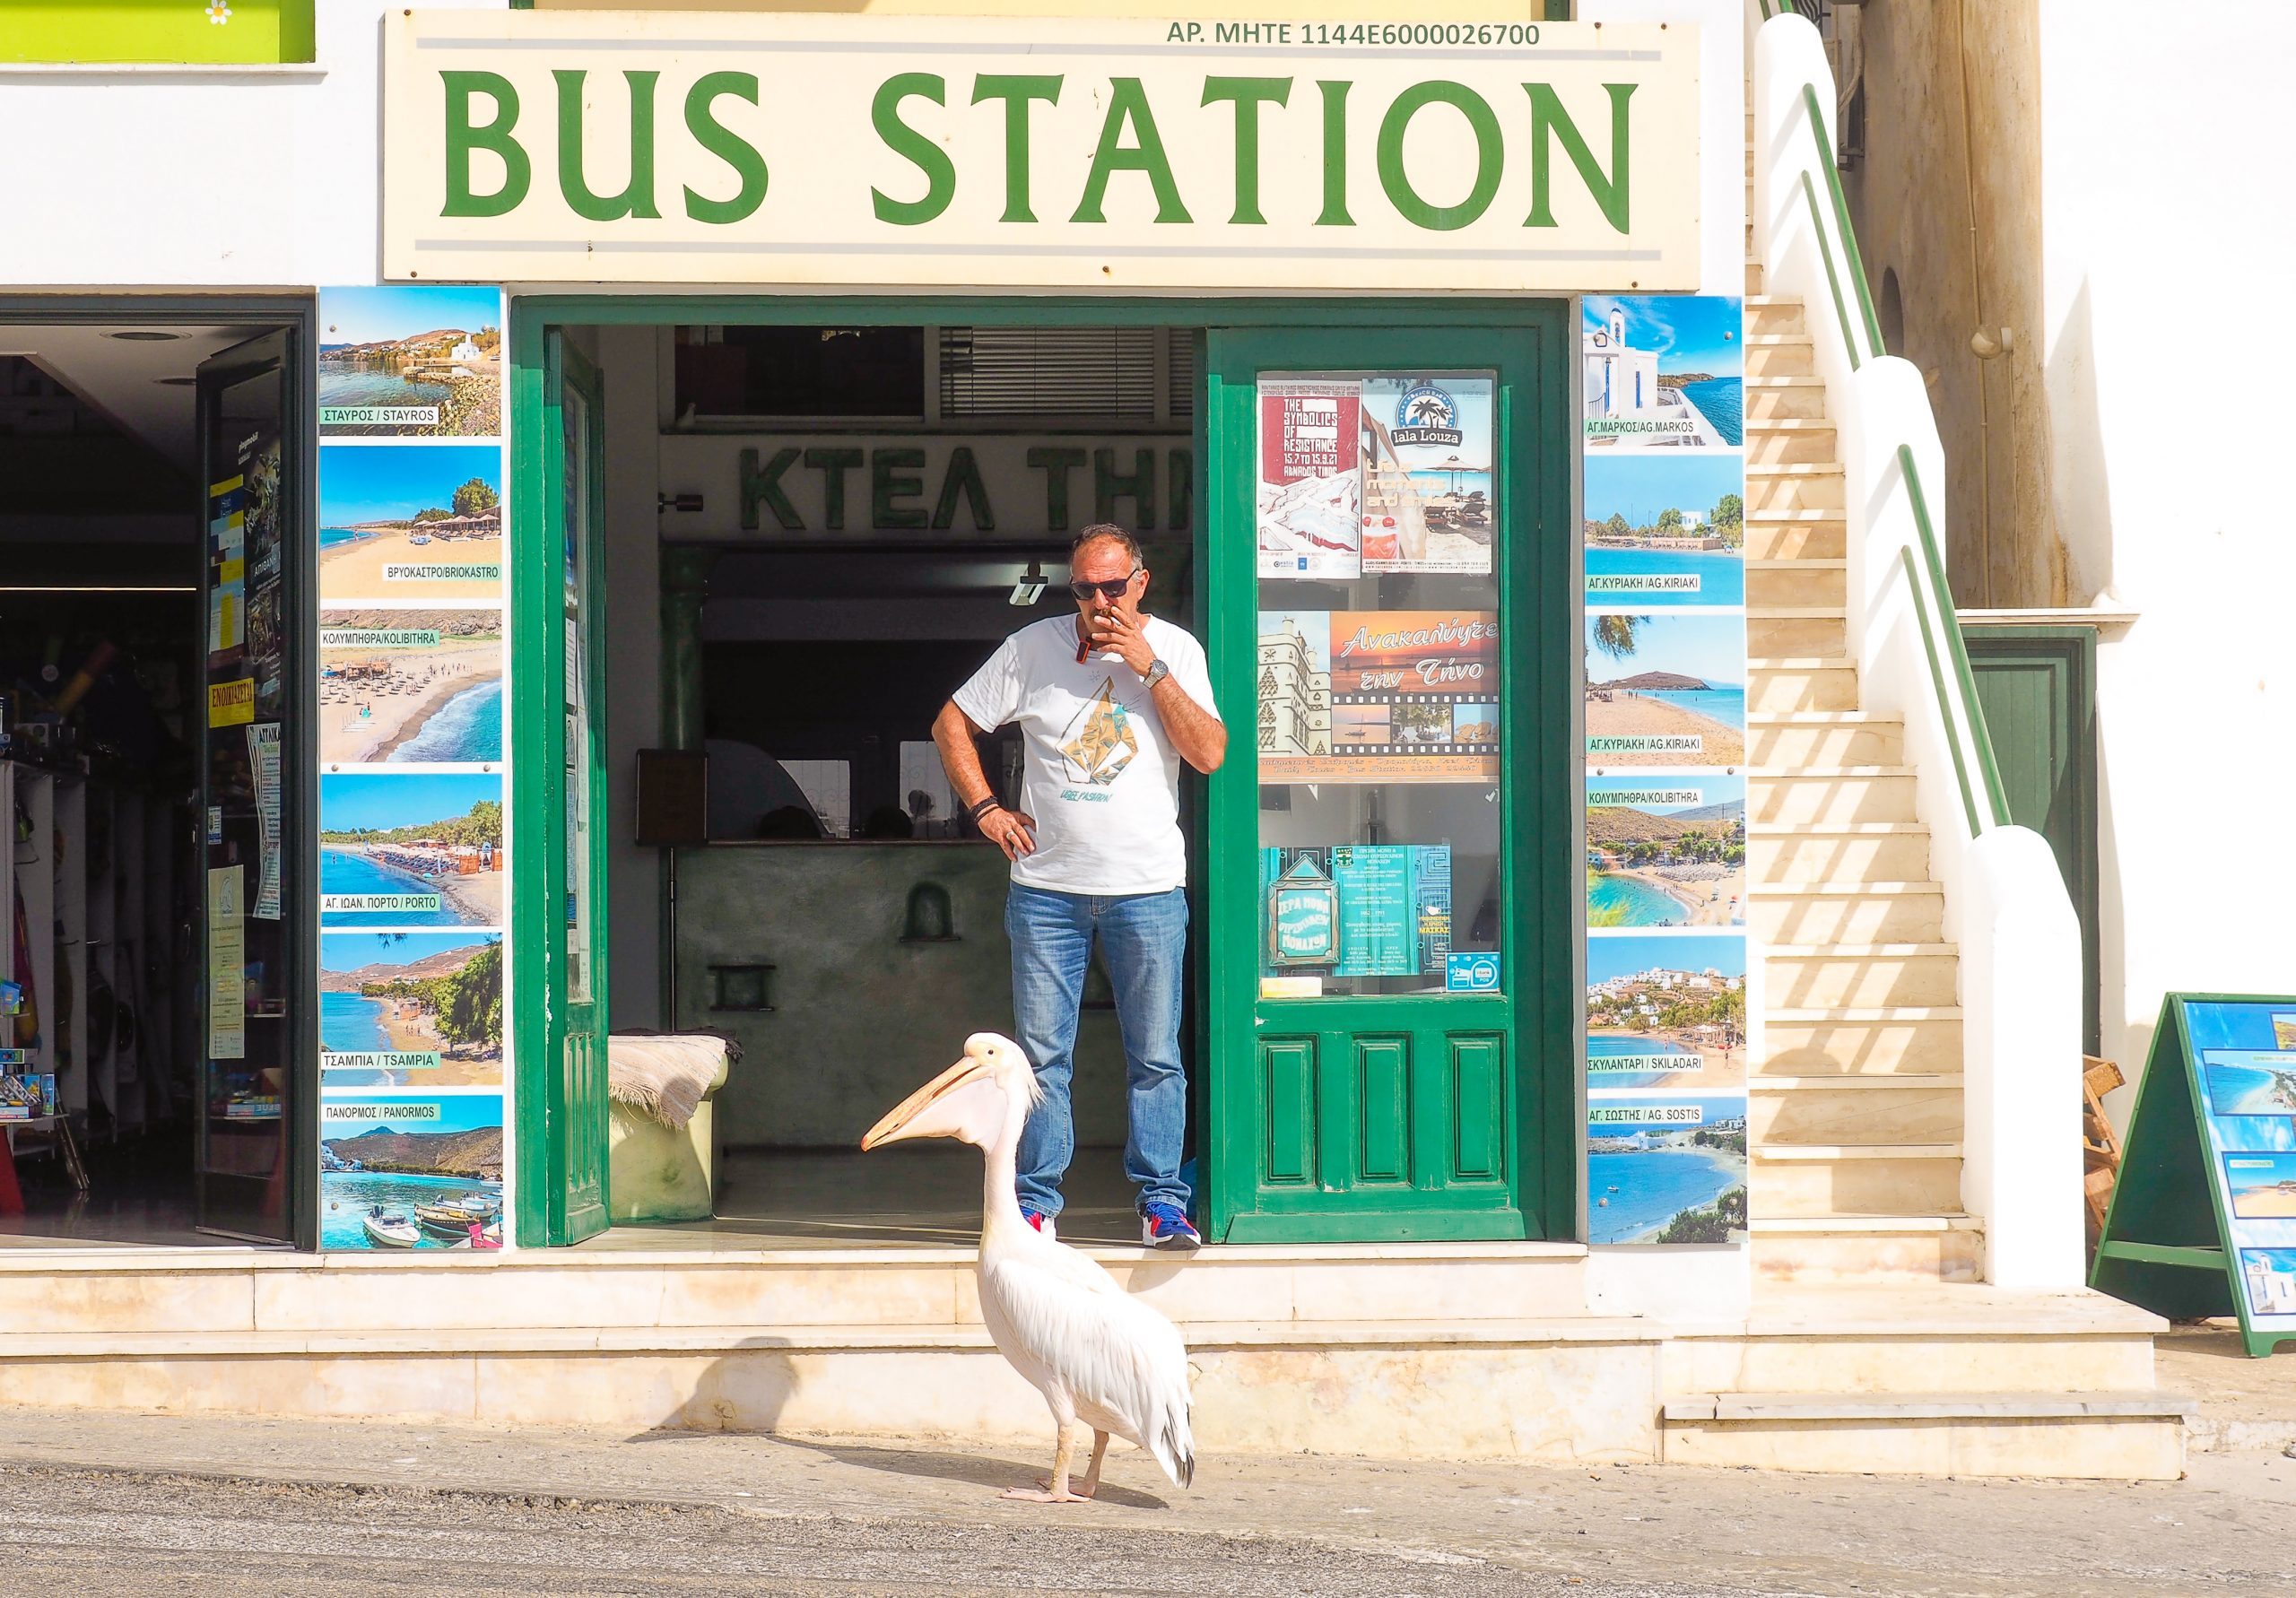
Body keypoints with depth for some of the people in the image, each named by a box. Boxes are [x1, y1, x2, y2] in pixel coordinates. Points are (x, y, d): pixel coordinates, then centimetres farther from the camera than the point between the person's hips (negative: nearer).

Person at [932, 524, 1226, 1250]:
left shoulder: (1175, 651, 3)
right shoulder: (1033, 648, 3)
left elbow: (1210, 754, -8)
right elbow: (952, 723, 11)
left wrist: (1150, 668, -13)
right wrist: (984, 807, 1)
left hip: (1148, 889, -1)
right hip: (1048, 885, 1)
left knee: (1155, 1056, 1)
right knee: (1042, 1054, 2)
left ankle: (1162, 1202, 9)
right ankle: (1035, 1202, 9)